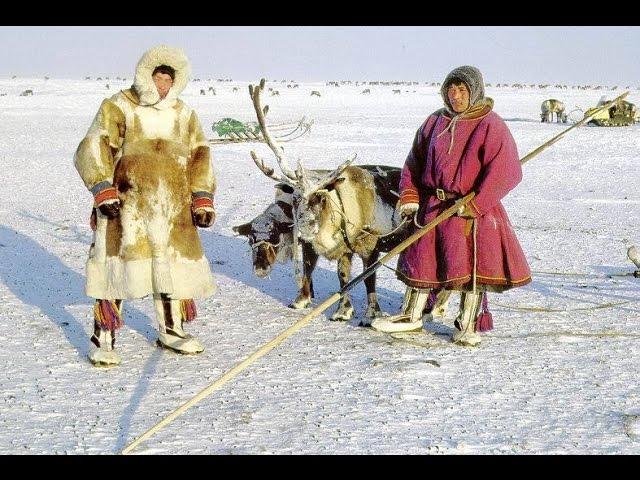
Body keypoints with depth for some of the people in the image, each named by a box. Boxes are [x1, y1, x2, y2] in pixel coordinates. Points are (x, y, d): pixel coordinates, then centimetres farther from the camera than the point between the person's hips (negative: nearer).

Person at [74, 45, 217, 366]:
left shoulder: (184, 115, 14)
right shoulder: (118, 108, -2)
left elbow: (200, 158, 17)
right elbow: (91, 151, -8)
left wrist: (202, 200, 8)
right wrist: (104, 192, -19)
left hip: (173, 210, 5)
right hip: (126, 206, -5)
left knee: (175, 266, 11)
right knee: (116, 267, -6)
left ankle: (171, 331, 29)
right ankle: (103, 340, 2)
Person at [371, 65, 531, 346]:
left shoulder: (490, 126, -8)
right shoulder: (435, 122, 8)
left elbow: (506, 172, -16)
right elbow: (415, 161, 17)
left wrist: (475, 204, -20)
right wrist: (409, 197, 5)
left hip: (471, 210, -5)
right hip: (432, 206, 5)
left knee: (471, 267, 0)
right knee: (421, 260, 11)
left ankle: (467, 325, 13)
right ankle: (411, 316, 24)